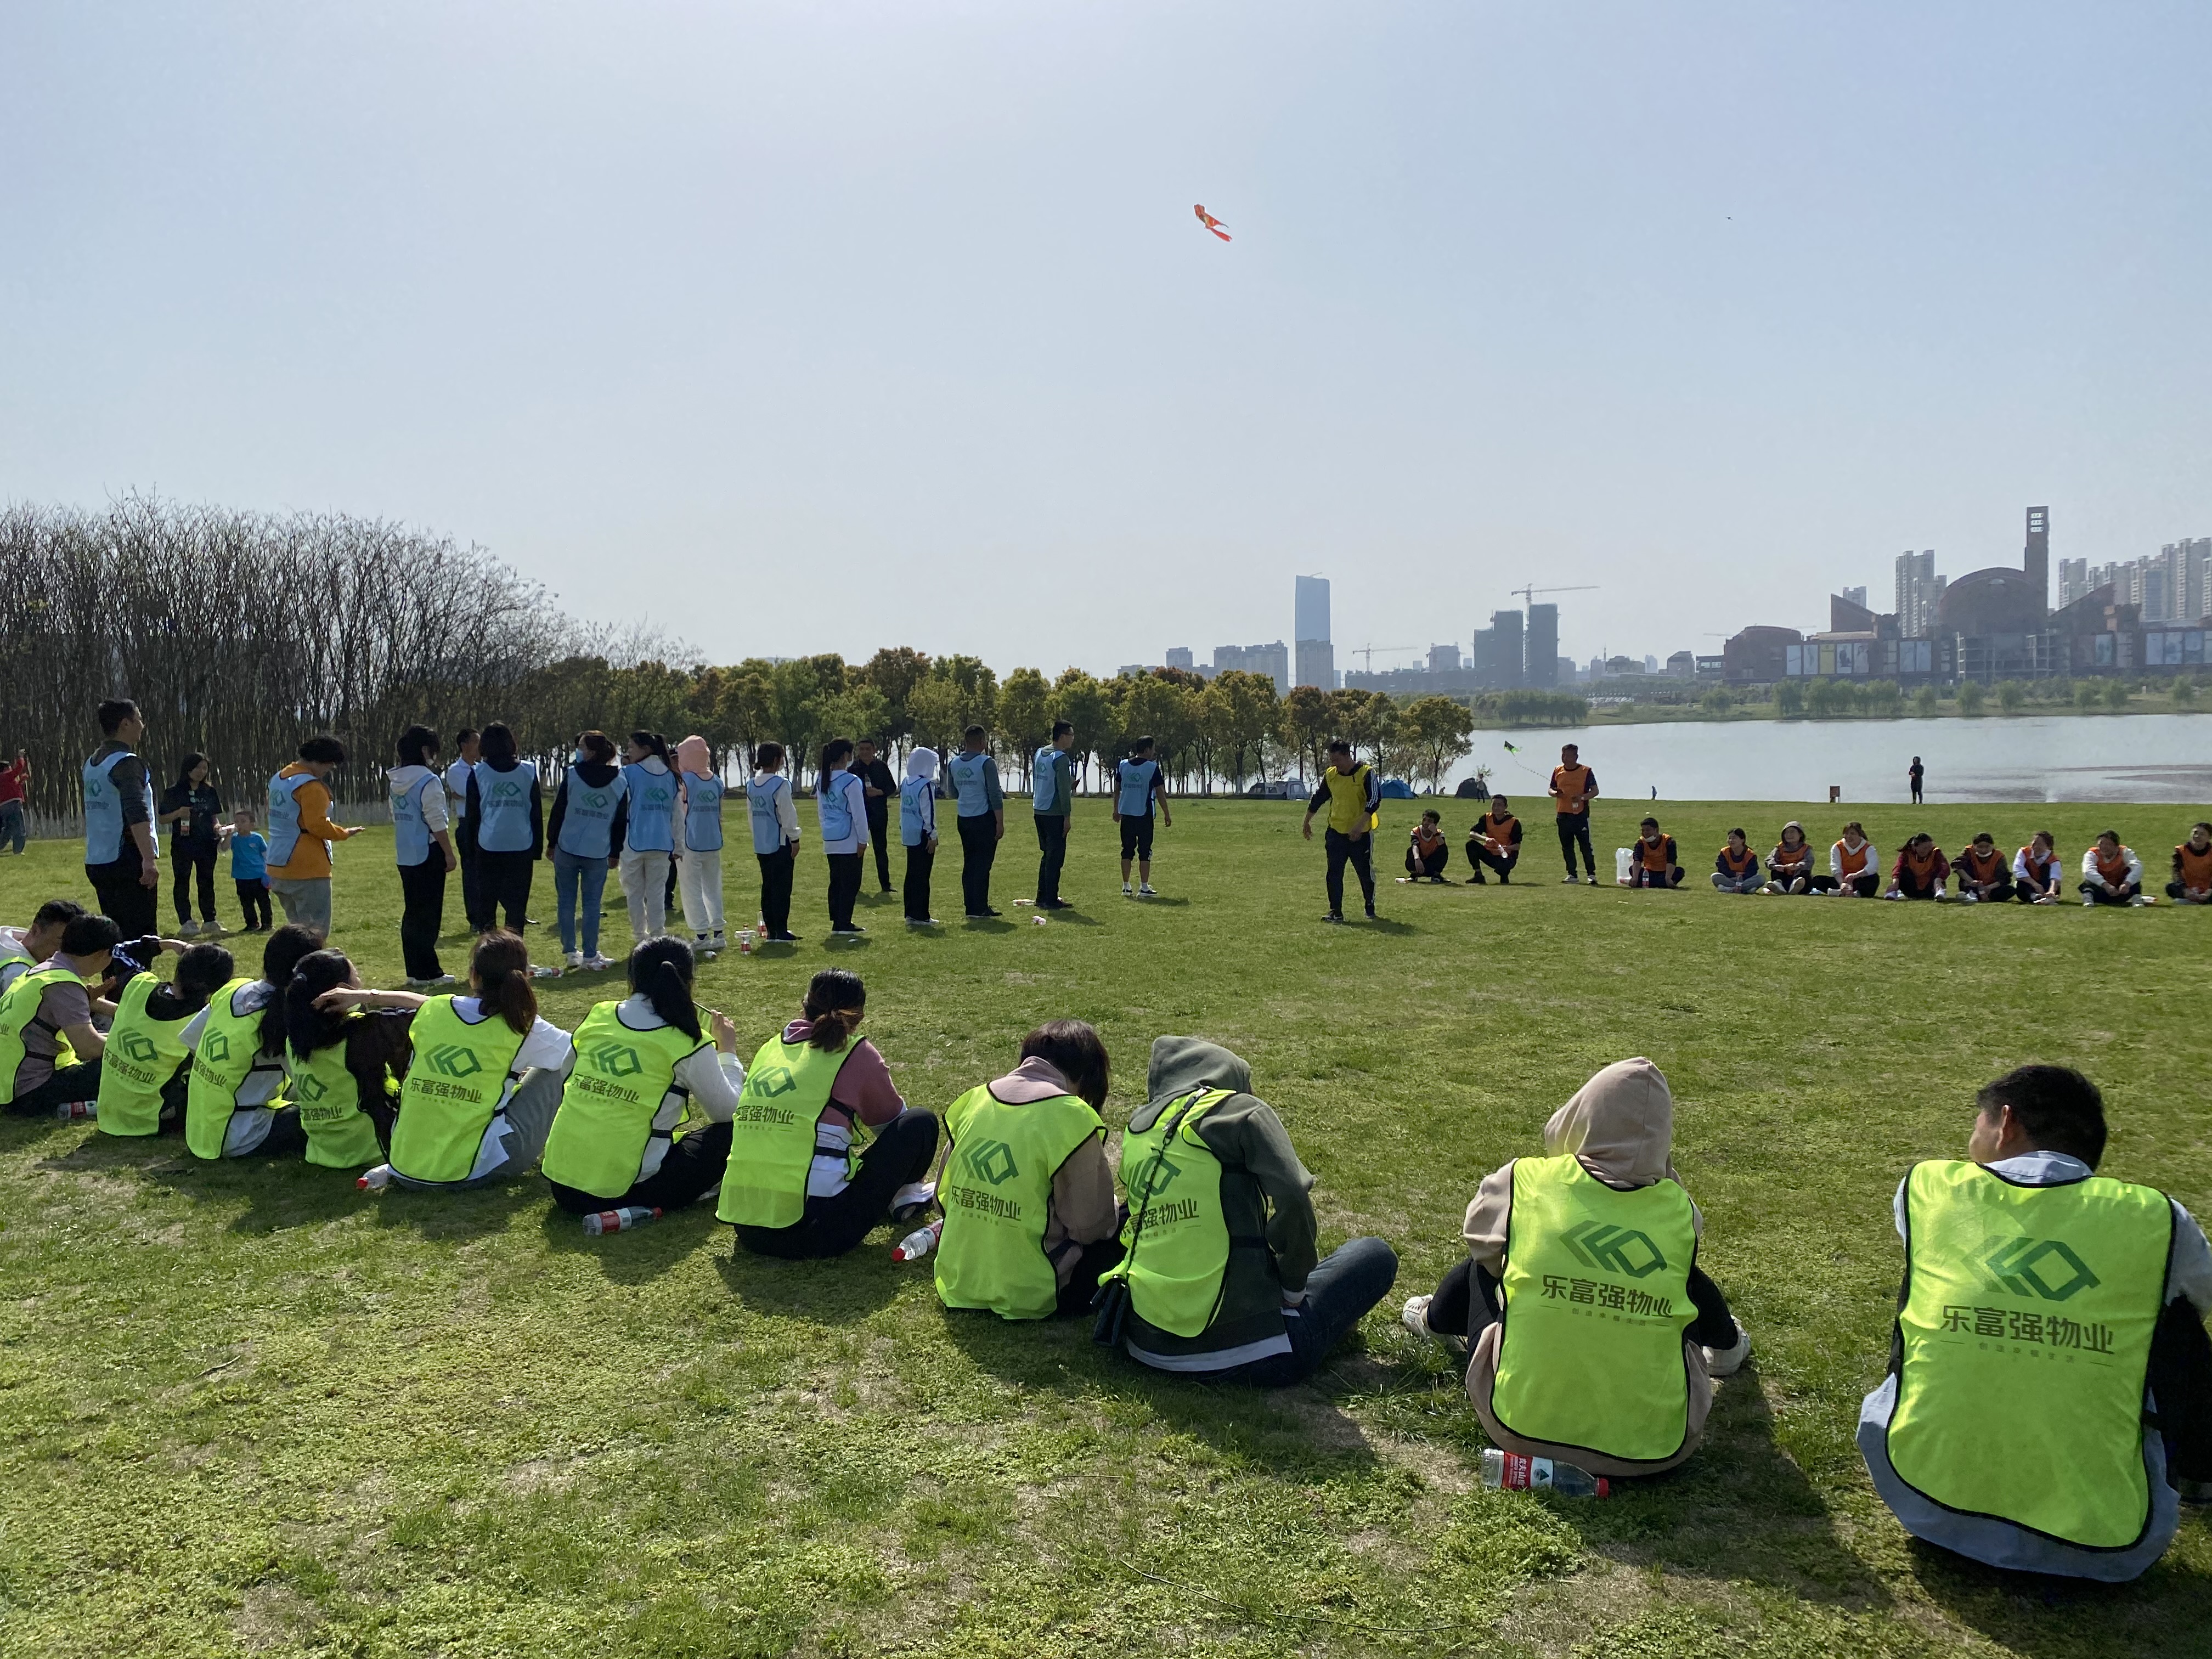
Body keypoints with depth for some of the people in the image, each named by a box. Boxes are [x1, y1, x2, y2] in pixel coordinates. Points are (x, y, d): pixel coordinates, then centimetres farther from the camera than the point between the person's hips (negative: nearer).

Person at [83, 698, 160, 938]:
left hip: (96, 862, 9)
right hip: (126, 862, -9)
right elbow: (137, 813, -28)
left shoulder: (93, 763, 13)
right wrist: (149, 858, -34)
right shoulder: (127, 762, -13)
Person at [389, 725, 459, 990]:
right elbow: (437, 822, -17)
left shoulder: (396, 781, 11)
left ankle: (415, 972, 17)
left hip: (405, 856, 8)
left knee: (412, 913, 12)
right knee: (428, 915, -3)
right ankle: (426, 973, -1)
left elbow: (396, 818, 17)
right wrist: (450, 854, -11)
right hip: (428, 854, -8)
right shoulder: (429, 781, -14)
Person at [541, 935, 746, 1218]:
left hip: (562, 1184, 5)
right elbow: (727, 1111, 1)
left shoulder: (596, 1017, 3)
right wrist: (728, 1051, 16)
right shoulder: (687, 1044, -9)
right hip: (624, 1192, -5)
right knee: (730, 1131, 11)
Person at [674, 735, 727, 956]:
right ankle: (717, 933, 12)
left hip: (690, 844, -5)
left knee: (693, 891, 1)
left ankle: (701, 936, -2)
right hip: (714, 844, 5)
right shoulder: (717, 782, 7)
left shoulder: (683, 781, -9)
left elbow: (678, 816, -7)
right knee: (713, 888, 13)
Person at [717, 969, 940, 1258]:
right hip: (814, 1232, -6)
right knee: (921, 1124, 8)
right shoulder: (856, 1053, -1)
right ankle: (904, 1198, 30)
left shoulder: (771, 1047, 13)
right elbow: (892, 1120, 16)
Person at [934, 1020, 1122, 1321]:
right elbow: (1091, 1224, -13)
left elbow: (945, 1195, 8)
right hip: (1028, 1295, -7)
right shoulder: (1071, 1116, -16)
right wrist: (1116, 1214, 9)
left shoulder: (973, 1099, 1)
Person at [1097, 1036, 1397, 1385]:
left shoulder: (1136, 1130, 10)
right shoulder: (1240, 1111, -6)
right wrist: (1294, 1290, 0)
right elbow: (1292, 1200, -16)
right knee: (1376, 1255, 13)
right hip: (1235, 1349, -6)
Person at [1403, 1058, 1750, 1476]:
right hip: (1655, 1446, 1)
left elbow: (1481, 1240, 9)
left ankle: (1437, 1319, 52)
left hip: (1522, 1429, -1)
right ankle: (1725, 1347, 53)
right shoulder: (1679, 1209, -7)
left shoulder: (1523, 1180, -12)